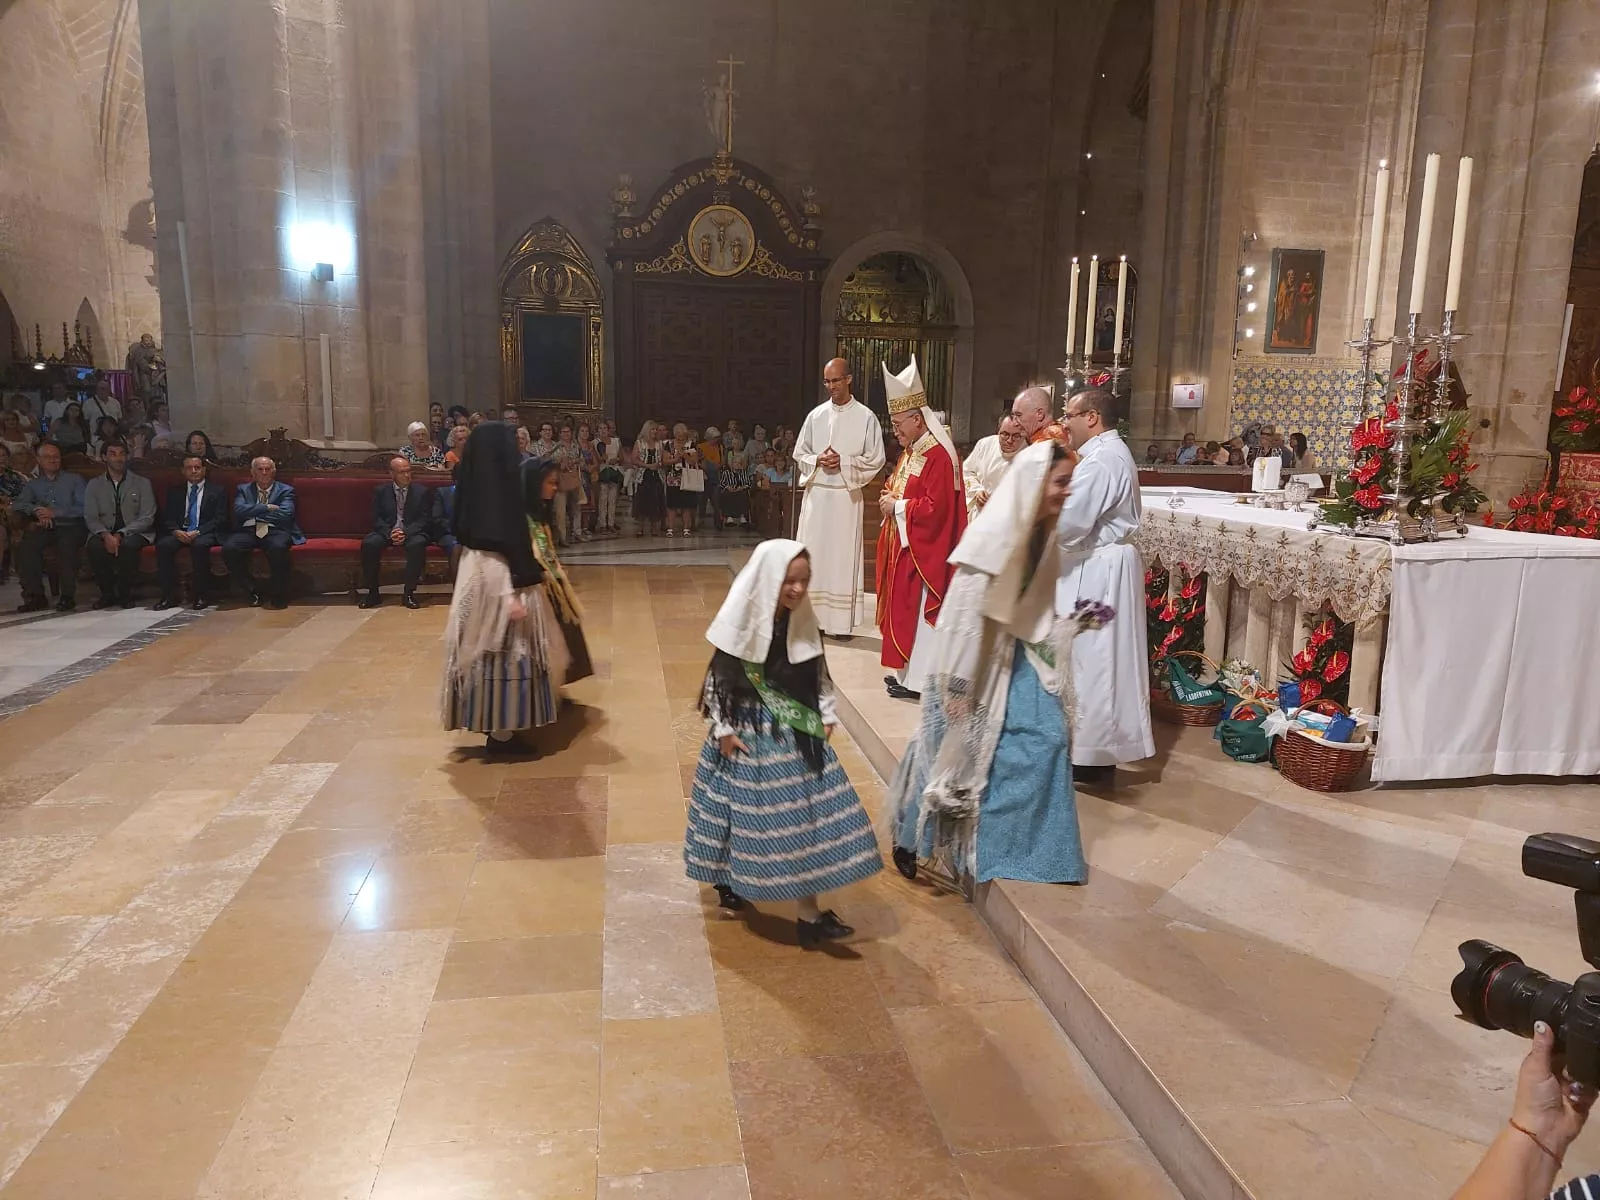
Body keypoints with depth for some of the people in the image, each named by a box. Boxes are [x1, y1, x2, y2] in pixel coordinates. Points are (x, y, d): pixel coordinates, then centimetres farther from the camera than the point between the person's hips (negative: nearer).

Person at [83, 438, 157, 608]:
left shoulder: (142, 483, 7)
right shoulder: (94, 485, 13)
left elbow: (147, 518, -2)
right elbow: (90, 518, 4)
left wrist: (120, 534, -16)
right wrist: (106, 535, -19)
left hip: (133, 533, -2)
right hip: (105, 532, 2)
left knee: (128, 544, -36)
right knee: (94, 545, -32)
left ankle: (125, 594, -18)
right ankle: (107, 593, -15)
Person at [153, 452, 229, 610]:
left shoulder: (217, 492, 10)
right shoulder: (174, 491, 20)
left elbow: (220, 519, -1)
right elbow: (167, 517, 12)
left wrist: (198, 532, -16)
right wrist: (176, 531, -11)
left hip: (205, 533, -3)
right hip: (179, 532, 3)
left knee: (199, 545, -37)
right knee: (163, 545, -28)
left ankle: (202, 595, -28)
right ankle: (169, 595, -23)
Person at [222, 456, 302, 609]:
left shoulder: (285, 490, 14)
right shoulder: (243, 489, 20)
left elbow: (285, 514, -3)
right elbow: (239, 510, 1)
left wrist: (254, 513, 2)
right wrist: (266, 508, -5)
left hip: (275, 531, -2)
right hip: (248, 531, 2)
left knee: (278, 547, -38)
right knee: (229, 548, -29)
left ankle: (277, 595, -18)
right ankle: (252, 590, -11)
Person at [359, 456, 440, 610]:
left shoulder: (422, 491, 6)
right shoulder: (380, 491, 10)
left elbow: (424, 520, -1)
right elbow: (377, 518, 4)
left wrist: (406, 533, -17)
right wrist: (389, 533, -16)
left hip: (412, 533, -2)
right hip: (387, 532, 2)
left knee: (417, 544, -36)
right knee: (368, 543, -28)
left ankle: (409, 593, -27)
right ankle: (372, 593, -16)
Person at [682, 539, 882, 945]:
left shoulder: (803, 623, -2)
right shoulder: (742, 626, -16)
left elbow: (820, 677, 10)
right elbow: (716, 680, -9)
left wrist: (827, 716, 1)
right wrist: (724, 731, -10)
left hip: (798, 735, 5)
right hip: (749, 734, -4)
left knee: (806, 812, 4)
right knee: (752, 813, 8)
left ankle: (809, 914, 12)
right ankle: (727, 880, 36)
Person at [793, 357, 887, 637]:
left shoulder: (865, 417, -1)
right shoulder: (815, 415, 8)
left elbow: (875, 459, -3)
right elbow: (799, 454, 12)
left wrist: (843, 462, -15)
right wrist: (817, 460, -9)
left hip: (846, 495, -3)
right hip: (815, 493, 3)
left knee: (842, 557, -1)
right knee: (812, 554, 3)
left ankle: (841, 622, 5)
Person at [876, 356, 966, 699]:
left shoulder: (938, 456, -19)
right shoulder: (910, 451, 11)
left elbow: (935, 508, -25)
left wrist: (898, 507, -16)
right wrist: (889, 496, 2)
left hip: (924, 551, -10)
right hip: (903, 545, 10)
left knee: (917, 611, -3)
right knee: (903, 608, 14)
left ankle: (917, 680, 5)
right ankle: (906, 670, 24)